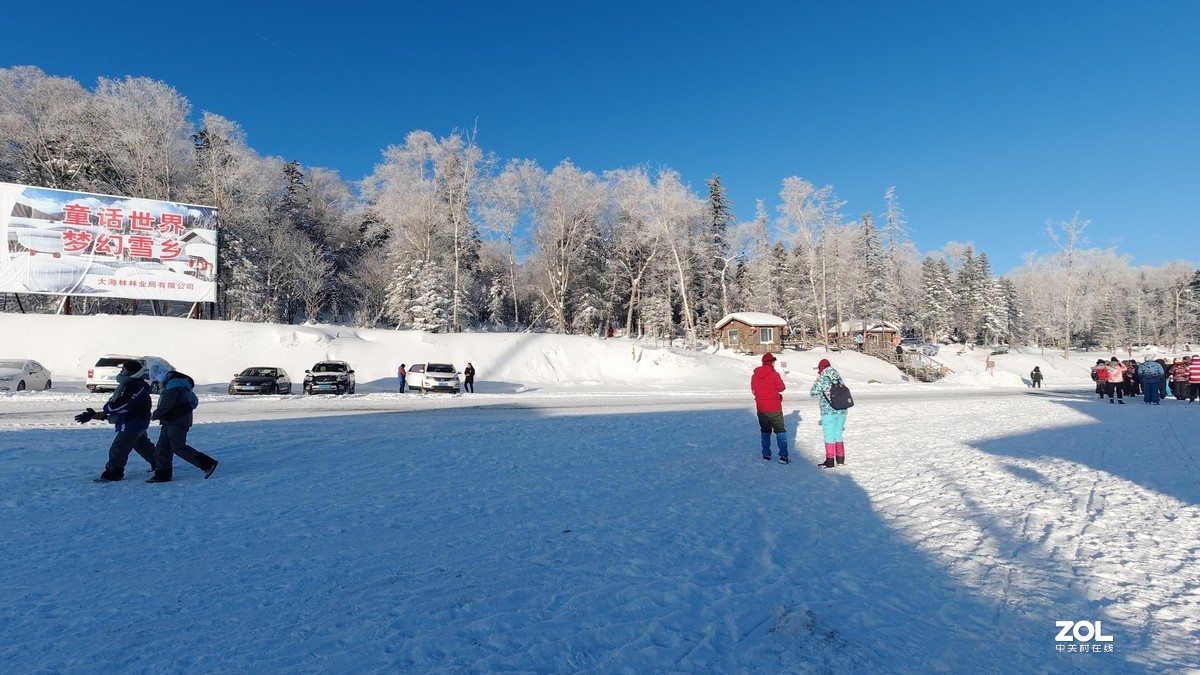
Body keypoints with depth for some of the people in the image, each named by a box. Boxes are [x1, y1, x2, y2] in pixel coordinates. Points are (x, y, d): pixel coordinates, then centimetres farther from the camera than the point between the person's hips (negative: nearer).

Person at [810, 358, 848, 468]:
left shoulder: (822, 378, -10)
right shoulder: (838, 377, 6)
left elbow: (812, 393, -5)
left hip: (828, 411, -6)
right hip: (842, 411, 6)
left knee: (829, 435, 2)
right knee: (838, 434, 17)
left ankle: (830, 461, 5)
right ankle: (840, 458, 25)